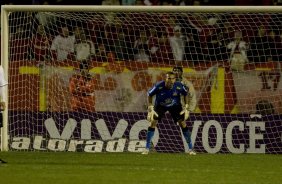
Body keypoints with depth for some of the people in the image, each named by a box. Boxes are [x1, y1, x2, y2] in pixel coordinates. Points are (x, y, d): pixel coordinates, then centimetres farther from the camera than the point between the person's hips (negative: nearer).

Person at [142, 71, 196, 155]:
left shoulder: (179, 86, -27)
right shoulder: (159, 86, -31)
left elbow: (185, 94, -5)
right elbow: (150, 95, -14)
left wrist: (186, 107, -10)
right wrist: (150, 108, -19)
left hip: (175, 105, 1)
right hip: (160, 105, -1)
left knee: (182, 123, -8)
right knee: (153, 122, -13)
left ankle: (190, 148, 2)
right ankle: (147, 148, -3)